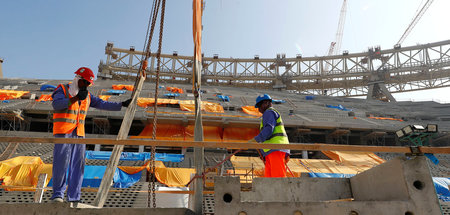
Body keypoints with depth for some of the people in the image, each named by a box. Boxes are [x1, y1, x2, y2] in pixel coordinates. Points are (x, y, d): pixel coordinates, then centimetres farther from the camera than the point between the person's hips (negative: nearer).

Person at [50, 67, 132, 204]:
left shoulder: (87, 96, 16)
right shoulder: (62, 90, 1)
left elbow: (102, 104, 11)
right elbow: (56, 104, -17)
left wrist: (122, 105, 3)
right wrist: (76, 98, -25)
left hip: (79, 134, 5)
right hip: (63, 133, -5)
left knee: (78, 165, 2)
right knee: (62, 163, -10)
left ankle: (74, 198, 7)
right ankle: (58, 194, 1)